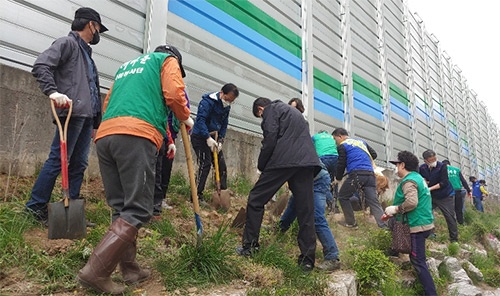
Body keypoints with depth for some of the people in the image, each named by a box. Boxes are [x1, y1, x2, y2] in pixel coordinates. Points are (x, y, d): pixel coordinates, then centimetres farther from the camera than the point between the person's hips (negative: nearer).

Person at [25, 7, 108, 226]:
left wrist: (95, 122, 20)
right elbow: (40, 66, -12)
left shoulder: (86, 52, 27)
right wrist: (52, 91, -27)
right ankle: (36, 205, 2)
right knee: (57, 160, -8)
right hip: (72, 112, -9)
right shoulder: (67, 43, 2)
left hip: (87, 116, 9)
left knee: (79, 164, 7)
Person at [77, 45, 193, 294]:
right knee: (137, 209, -7)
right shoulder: (167, 59, 18)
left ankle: (129, 269, 11)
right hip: (136, 136, -7)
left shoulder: (126, 65, 36)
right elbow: (174, 94, 0)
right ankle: (96, 271, -15)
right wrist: (186, 118, 17)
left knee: (121, 208, 9)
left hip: (104, 135, 7)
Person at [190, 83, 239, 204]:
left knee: (222, 165, 5)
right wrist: (208, 138, -33)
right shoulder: (207, 101, -18)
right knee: (205, 164, -16)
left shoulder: (226, 106, 6)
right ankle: (197, 195, -9)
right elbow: (200, 120, -27)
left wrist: (220, 141, -3)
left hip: (212, 138, 8)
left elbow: (224, 125, 9)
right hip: (200, 136, -8)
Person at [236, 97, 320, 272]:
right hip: (307, 162, 7)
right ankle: (307, 260, 8)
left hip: (283, 160, -7)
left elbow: (270, 138, -6)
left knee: (256, 200, 5)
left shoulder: (271, 110, 9)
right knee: (306, 211, 5)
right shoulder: (293, 112, 34)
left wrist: (261, 165, 4)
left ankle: (250, 246, 7)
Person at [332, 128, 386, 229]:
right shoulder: (361, 141, 25)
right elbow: (374, 154, 26)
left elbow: (341, 164, 3)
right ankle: (384, 227, -10)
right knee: (374, 202, 3)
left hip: (356, 174, -6)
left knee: (343, 197, 13)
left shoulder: (342, 145, 6)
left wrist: (337, 178, 15)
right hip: (370, 175, 6)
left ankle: (351, 223, 13)